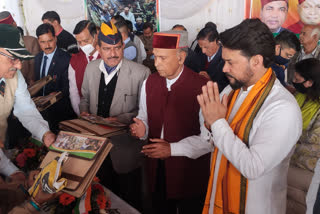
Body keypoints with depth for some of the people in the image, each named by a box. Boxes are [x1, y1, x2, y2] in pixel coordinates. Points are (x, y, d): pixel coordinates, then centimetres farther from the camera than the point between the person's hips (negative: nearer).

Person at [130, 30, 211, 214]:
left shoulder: (202, 87, -17)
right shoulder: (149, 83, 2)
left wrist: (172, 149, -21)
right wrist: (142, 129, -12)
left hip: (189, 173, -4)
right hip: (156, 169, 5)